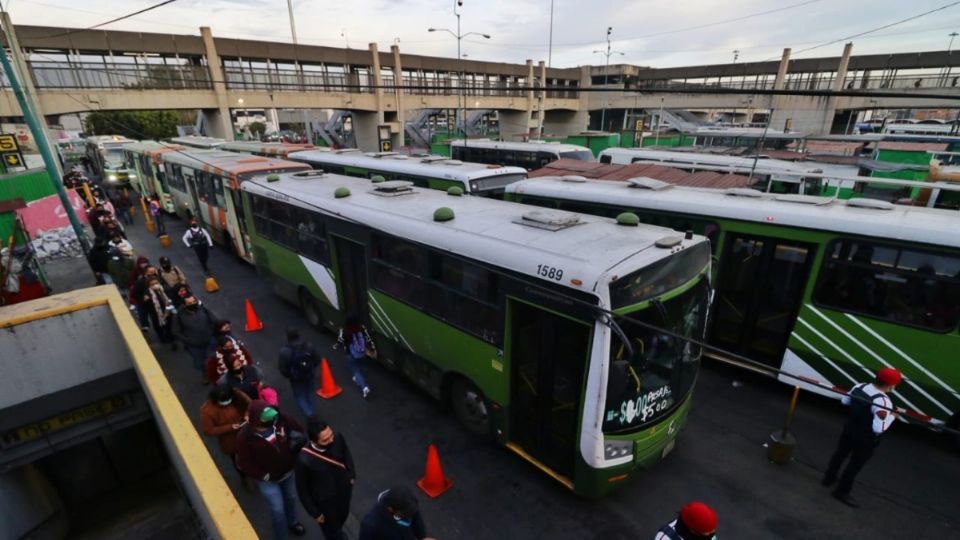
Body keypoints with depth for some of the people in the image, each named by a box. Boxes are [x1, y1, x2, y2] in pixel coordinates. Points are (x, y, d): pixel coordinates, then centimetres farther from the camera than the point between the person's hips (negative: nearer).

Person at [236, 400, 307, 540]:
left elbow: (298, 430, -8)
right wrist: (264, 476, -16)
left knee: (291, 499, 26)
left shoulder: (280, 419, -25)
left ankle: (292, 523, 57)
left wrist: (295, 457, -10)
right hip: (268, 480, -3)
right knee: (278, 510, 12)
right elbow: (244, 464, -16)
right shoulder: (245, 437, -29)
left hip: (288, 471, 3)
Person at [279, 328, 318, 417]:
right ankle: (311, 411, 43)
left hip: (296, 379, -3)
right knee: (309, 394, 25)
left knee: (299, 396, 17)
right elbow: (316, 361, -5)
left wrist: (288, 375, 2)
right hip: (310, 376, 3)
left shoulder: (285, 351, -25)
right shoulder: (309, 346, -16)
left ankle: (308, 414, 7)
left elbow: (283, 368, -18)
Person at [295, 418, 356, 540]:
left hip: (345, 489, 5)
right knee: (332, 529, 22)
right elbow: (302, 490, -19)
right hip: (325, 500, -4)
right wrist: (315, 513, -8)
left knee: (342, 518, 32)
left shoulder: (337, 438, -27)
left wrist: (351, 475, 6)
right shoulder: (304, 460, -37)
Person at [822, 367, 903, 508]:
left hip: (849, 429, 7)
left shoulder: (859, 387, -9)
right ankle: (842, 492, 26)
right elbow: (879, 428, -31)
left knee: (840, 453, 26)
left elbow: (845, 401, 9)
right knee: (855, 464, 12)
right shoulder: (883, 402, -32)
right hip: (866, 439, -7)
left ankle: (829, 478, 44)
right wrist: (892, 416, -18)